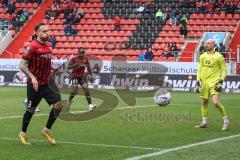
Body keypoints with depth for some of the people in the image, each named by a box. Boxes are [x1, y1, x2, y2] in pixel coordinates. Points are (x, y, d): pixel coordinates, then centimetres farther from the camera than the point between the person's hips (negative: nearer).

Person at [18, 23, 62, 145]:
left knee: (58, 104, -6)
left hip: (46, 83, 6)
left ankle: (47, 130, 11)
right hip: (34, 84, -6)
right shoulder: (32, 46, -15)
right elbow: (22, 65, -18)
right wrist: (32, 77, -30)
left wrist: (53, 69, 6)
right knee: (31, 109, 5)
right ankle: (23, 133, 27)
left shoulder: (48, 45, 8)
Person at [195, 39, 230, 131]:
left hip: (214, 83, -6)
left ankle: (226, 121, -2)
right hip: (204, 83, 6)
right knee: (204, 102, 10)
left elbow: (224, 70, -2)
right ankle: (204, 122, 22)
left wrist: (221, 80, -11)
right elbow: (199, 69, 17)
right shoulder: (202, 56, 9)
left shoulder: (218, 56, -5)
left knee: (216, 103, -16)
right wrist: (198, 80, 6)